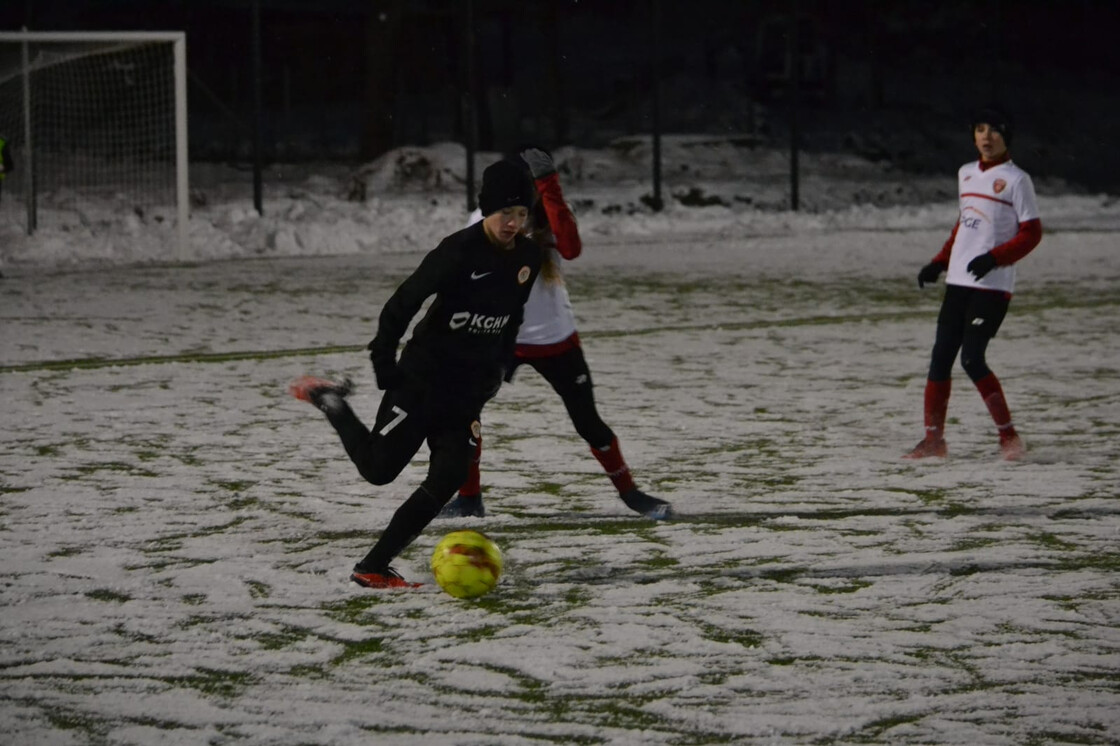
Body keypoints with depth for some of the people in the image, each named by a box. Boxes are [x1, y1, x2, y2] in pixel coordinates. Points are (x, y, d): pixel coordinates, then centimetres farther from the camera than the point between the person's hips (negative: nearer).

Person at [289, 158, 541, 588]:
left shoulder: (528, 256, 2)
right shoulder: (460, 250, -20)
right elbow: (404, 303, -18)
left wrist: (494, 374, 18)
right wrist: (383, 363, -20)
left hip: (466, 391, 6)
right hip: (422, 379, -6)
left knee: (446, 481, -3)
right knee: (379, 467, -2)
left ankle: (373, 568, 3)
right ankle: (330, 401, 23)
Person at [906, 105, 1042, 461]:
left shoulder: (1016, 179, -6)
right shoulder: (966, 174, 15)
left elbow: (1031, 232, -8)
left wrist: (994, 258, -21)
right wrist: (939, 263, 15)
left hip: (992, 286, -7)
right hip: (958, 282, 7)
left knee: (972, 359, -14)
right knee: (940, 357, 3)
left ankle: (1008, 435, -4)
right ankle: (933, 438, 11)